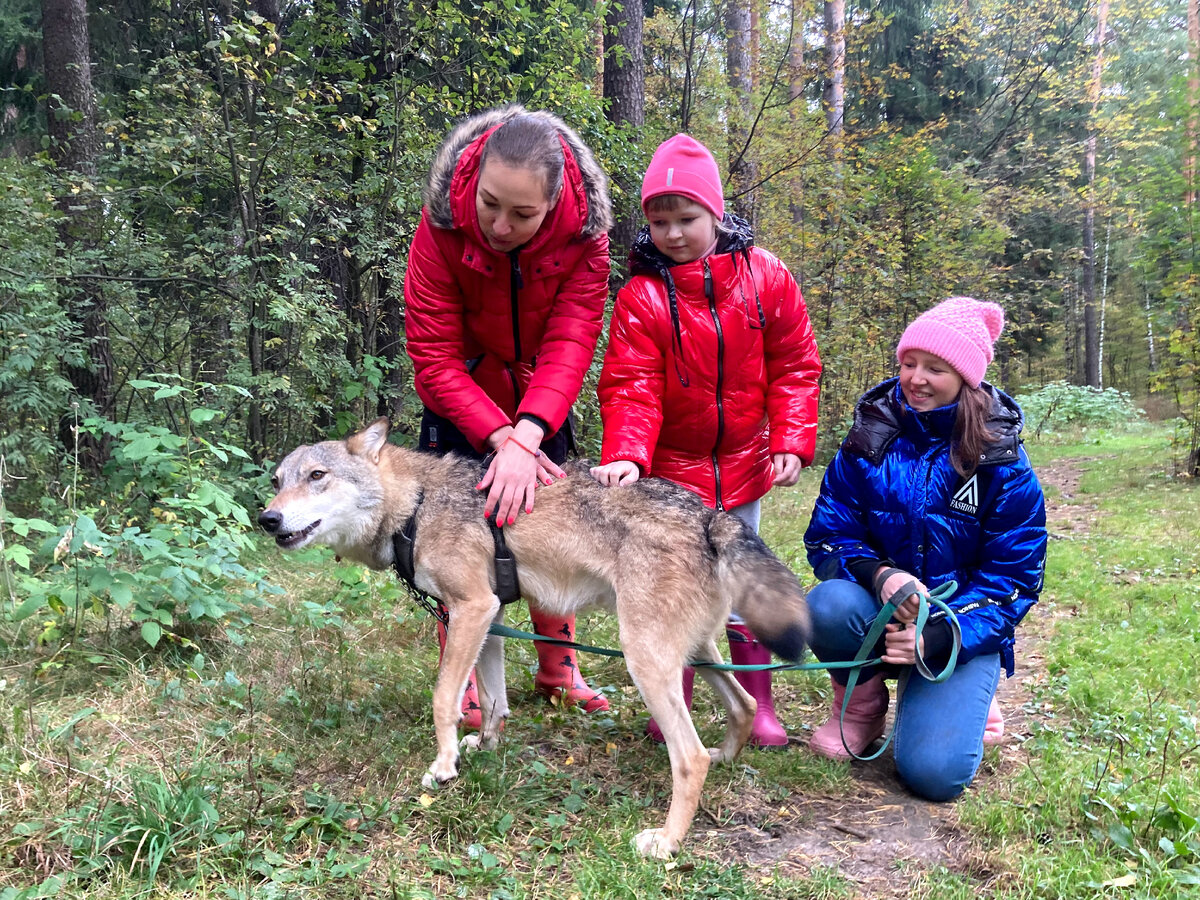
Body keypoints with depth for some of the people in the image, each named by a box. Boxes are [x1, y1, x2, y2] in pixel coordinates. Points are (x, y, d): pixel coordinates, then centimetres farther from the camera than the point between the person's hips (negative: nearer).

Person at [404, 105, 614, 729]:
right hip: (461, 403, -2)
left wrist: (528, 437, -45)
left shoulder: (583, 231, -26)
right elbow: (434, 355, -29)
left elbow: (570, 343, -31)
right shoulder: (443, 224, -29)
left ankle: (558, 669, 26)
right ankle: (461, 684, 12)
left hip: (541, 408, 2)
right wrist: (501, 437, -39)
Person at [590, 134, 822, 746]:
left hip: (743, 463, 2)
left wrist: (792, 442, -10)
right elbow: (631, 389, -18)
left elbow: (794, 367, -2)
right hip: (669, 468, -1)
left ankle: (758, 705, 25)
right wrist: (624, 457, -33)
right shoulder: (641, 296, -13)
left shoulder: (765, 277, -7)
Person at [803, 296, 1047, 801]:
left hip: (962, 631, -2)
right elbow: (826, 537, -3)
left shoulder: (1002, 462, -8)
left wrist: (939, 634, -23)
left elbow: (1014, 579, -7)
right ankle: (862, 702, -1)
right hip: (876, 608, 2)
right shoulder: (868, 440, -2)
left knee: (934, 772, -22)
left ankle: (964, 697, 13)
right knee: (828, 604, -34)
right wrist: (878, 574, -26)